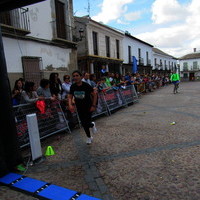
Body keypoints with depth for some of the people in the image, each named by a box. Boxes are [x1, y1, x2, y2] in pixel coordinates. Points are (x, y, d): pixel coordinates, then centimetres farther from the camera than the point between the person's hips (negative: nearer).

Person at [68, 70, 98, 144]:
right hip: (79, 108, 4)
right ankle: (89, 137, 37)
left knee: (87, 123, -8)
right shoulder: (72, 87, -9)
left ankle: (92, 124, 31)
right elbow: (70, 97, 1)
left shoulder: (86, 85, -19)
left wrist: (93, 105, -14)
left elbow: (95, 95, -10)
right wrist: (70, 104, -18)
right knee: (83, 124, 12)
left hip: (88, 107, -3)